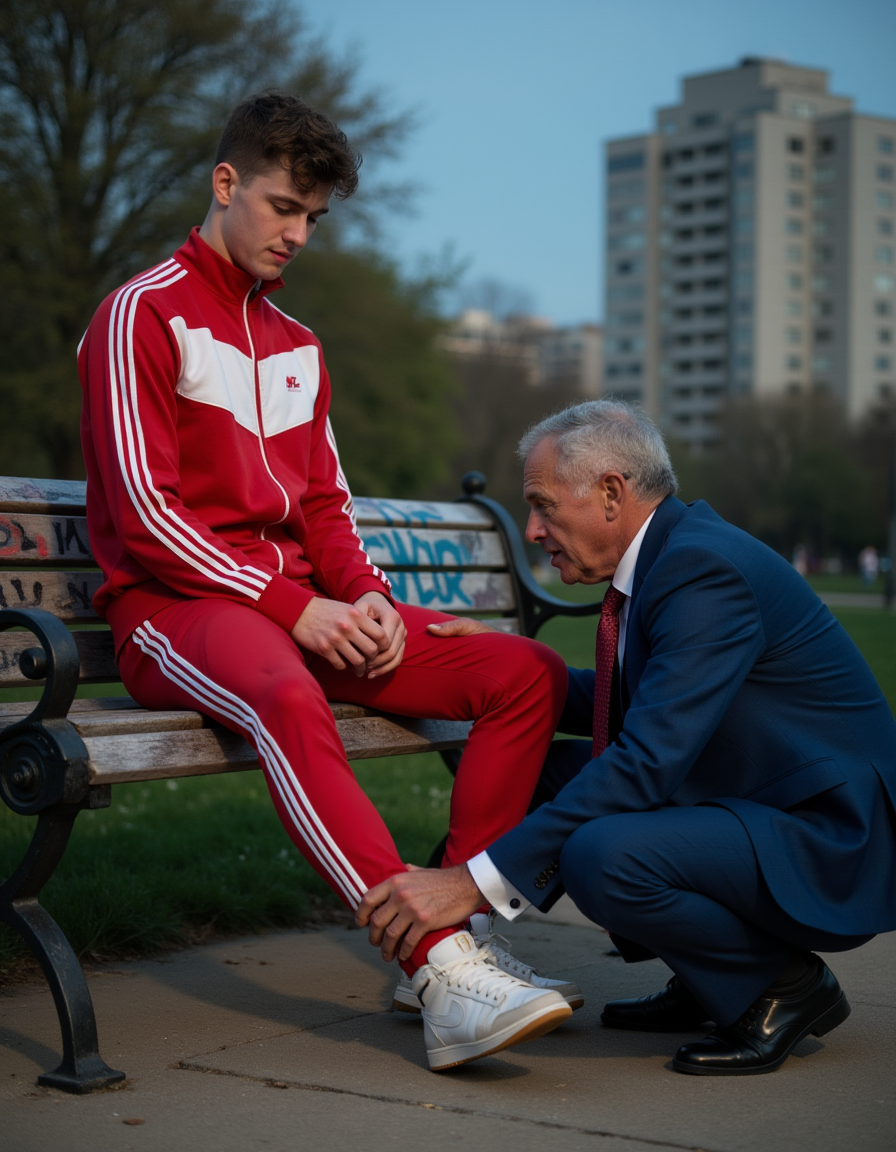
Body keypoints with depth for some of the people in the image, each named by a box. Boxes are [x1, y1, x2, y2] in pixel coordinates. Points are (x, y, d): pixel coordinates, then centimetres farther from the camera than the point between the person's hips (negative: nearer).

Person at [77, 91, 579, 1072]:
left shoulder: (296, 346, 23)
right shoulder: (144, 313, 0)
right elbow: (142, 513, -10)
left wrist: (364, 594, -2)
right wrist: (289, 608, -16)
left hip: (308, 605, 8)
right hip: (174, 607, -7)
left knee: (531, 672, -9)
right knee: (287, 700, -42)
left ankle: (450, 932, -16)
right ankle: (443, 971, -45)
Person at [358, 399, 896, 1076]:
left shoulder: (705, 568, -22)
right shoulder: (670, 551, 9)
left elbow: (647, 761, -30)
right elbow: (631, 710, 23)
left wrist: (474, 881, -31)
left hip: (830, 849, -10)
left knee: (601, 856, -32)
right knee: (545, 772, 9)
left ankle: (783, 986, -5)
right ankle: (705, 986, 14)